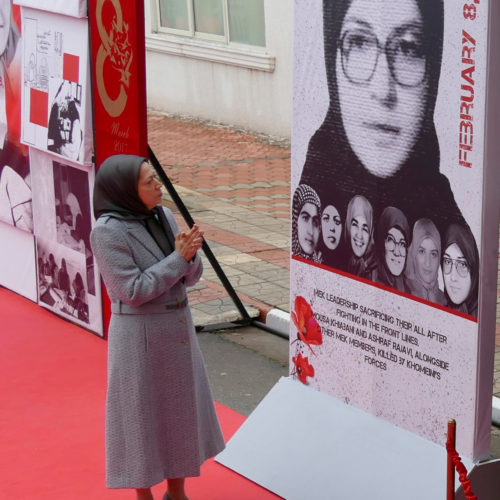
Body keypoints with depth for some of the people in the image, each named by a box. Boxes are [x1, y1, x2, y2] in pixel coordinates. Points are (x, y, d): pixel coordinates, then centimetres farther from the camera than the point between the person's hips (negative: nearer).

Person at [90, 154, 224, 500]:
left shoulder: (164, 217, 2)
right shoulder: (108, 231, -19)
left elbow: (190, 277, 3)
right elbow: (134, 291, -21)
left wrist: (190, 253, -18)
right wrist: (177, 257, -20)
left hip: (176, 327, 7)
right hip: (140, 336, -7)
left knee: (180, 408, 16)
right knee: (143, 416, 5)